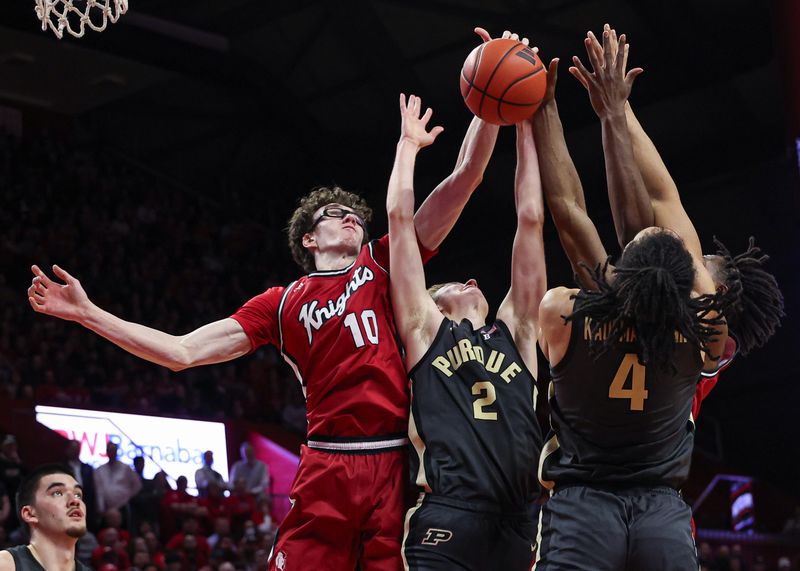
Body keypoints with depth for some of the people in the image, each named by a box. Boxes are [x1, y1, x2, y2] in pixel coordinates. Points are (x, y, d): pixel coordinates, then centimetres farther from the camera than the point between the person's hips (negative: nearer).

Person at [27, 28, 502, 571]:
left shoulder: (386, 262, 15)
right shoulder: (283, 304, 15)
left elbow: (463, 179, 9)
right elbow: (184, 351, 12)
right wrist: (87, 312, 9)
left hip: (399, 465, 0)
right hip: (328, 469, 0)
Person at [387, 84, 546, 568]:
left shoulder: (515, 332, 25)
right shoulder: (425, 329, 18)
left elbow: (530, 220, 24)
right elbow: (401, 217, 17)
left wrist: (526, 125, 26)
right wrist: (409, 144, 28)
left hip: (519, 525, 4)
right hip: (449, 519, -4)